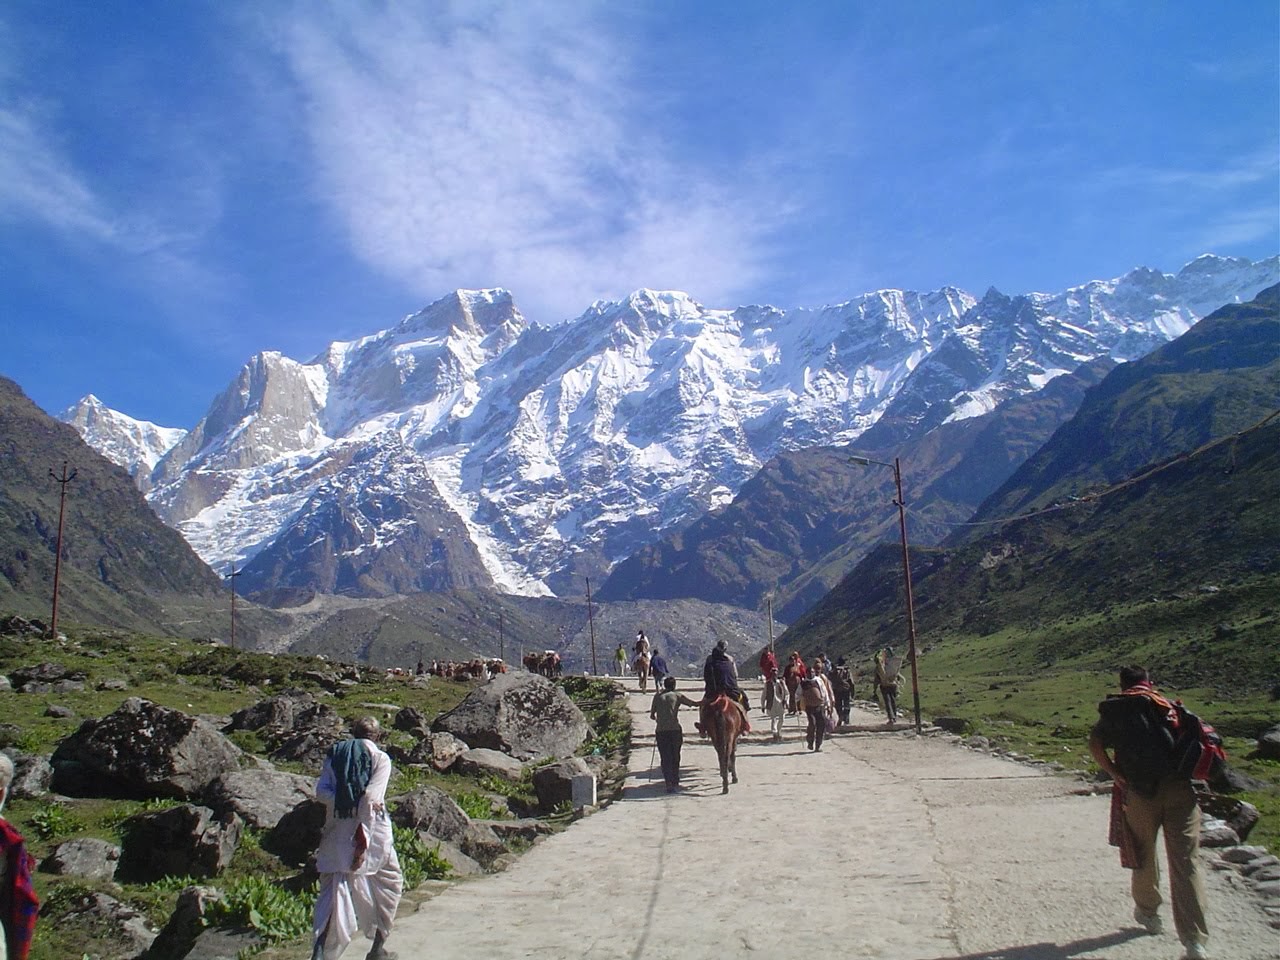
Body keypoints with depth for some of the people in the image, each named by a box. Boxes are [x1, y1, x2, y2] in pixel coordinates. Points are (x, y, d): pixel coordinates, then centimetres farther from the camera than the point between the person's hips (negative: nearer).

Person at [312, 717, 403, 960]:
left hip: (337, 832, 3)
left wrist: (346, 802, -6)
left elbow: (321, 791, -4)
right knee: (390, 882, 17)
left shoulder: (335, 755, 10)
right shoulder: (380, 758, -3)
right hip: (372, 831, -3)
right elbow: (370, 797, -15)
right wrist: (363, 841, -17)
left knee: (334, 894, 4)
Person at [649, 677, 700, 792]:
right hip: (675, 730, -1)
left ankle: (669, 783, -11)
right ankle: (675, 783, 21)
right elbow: (695, 704, 7)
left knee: (665, 758, 3)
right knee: (675, 757, 15)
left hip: (661, 731, 1)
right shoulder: (677, 696, 5)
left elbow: (652, 715, 11)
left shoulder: (657, 696, 9)